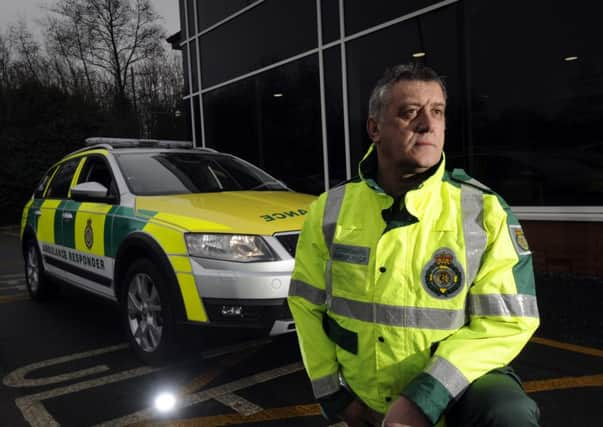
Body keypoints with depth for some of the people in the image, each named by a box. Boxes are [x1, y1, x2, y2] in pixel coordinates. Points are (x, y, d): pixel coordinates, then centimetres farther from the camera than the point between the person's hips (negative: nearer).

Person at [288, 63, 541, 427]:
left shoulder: (485, 211, -11)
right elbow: (306, 303, 3)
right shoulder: (331, 210, -5)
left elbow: (507, 321, -13)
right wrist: (334, 396, -1)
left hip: (454, 389, -2)